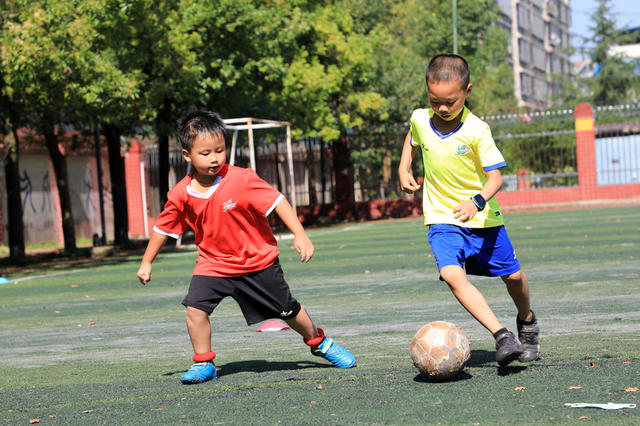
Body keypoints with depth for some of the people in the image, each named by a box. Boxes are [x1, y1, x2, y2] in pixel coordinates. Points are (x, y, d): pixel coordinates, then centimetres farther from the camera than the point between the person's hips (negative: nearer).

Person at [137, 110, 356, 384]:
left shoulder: (242, 179, -21)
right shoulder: (181, 195, -11)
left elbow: (277, 202, -20)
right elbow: (163, 228, 3)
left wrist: (300, 235, -27)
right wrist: (146, 263, 9)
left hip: (258, 261, -2)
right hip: (213, 264, 2)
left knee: (288, 310, 9)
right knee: (195, 307, -17)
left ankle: (318, 341, 37)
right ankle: (203, 363, 1)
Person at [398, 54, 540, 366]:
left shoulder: (477, 130, -17)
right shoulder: (419, 119, -6)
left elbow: (495, 176, -20)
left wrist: (477, 201, -37)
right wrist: (403, 170, 8)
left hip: (483, 217, -1)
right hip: (442, 219, 1)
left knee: (513, 275, 10)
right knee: (452, 275, -25)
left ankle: (526, 321, 44)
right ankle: (501, 336, -28)